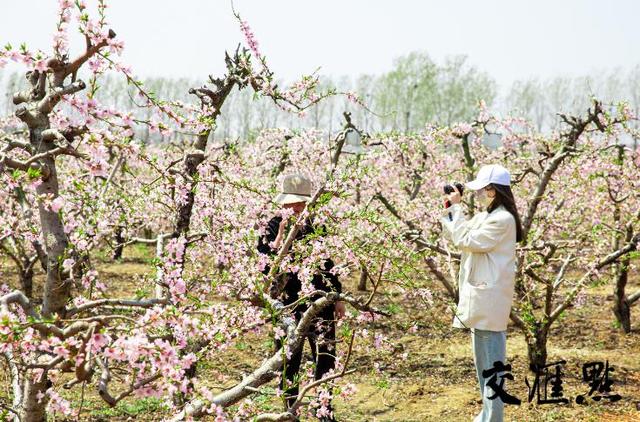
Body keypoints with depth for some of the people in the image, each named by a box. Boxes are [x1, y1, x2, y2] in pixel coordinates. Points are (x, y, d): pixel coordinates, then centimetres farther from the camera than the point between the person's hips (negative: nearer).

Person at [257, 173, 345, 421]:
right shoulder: (273, 228, -3)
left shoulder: (316, 226, 7)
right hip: (288, 303, -2)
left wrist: (337, 298, 14)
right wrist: (280, 236, -22)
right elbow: (264, 265, -14)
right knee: (288, 361, 4)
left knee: (326, 357, 2)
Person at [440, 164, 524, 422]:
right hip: (479, 295, 10)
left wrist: (456, 208, -12)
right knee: (482, 359, 18)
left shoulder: (502, 219, -17)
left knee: (491, 361, -5)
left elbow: (465, 241, -19)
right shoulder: (485, 216, 13)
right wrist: (449, 210, 5)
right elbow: (455, 237, 16)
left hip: (489, 297, -10)